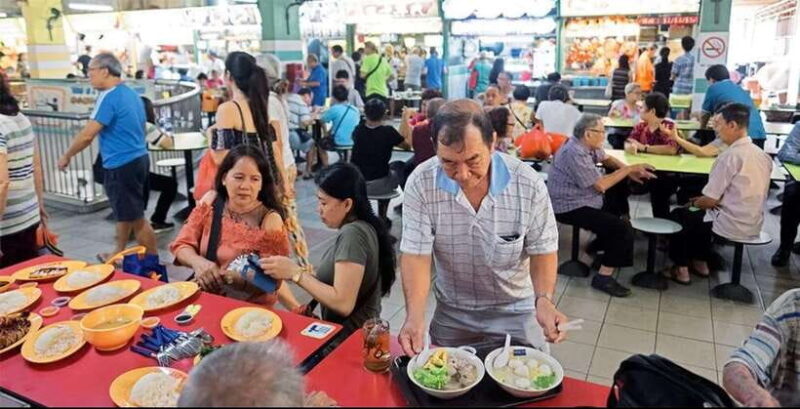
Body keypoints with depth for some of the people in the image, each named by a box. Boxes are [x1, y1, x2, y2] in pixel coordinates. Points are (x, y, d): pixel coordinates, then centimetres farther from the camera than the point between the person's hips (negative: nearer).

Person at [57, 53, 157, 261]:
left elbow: (87, 134, -18)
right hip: (137, 159, 10)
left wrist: (66, 156, -3)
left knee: (136, 218, -2)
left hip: (122, 165, -10)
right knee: (125, 212, 22)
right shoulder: (131, 94, 12)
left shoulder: (110, 97, -16)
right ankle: (118, 254, 36)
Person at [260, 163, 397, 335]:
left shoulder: (352, 233, -21)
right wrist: (307, 275, -1)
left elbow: (343, 303, -25)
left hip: (350, 336, -8)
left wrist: (295, 273, -20)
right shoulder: (362, 226, 7)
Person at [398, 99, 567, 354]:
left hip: (516, 312, -1)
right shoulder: (420, 184, -20)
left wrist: (544, 300, -28)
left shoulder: (529, 184, -20)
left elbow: (542, 250, -10)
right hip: (451, 313, 1)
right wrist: (415, 316, -33)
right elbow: (416, 255, -19)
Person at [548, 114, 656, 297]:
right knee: (623, 228, -18)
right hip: (570, 208, -11)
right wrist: (630, 169, -14)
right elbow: (601, 185, -24)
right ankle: (603, 277, -11)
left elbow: (606, 158, 19)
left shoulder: (586, 144, 4)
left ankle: (604, 241, 34)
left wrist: (629, 172, 2)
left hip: (583, 199, 11)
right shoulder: (575, 153, -26)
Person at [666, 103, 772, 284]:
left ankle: (681, 269, 19)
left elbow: (710, 200, -18)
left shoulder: (730, 156, -21)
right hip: (753, 225, 8)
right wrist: (701, 201, 16)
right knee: (700, 214, 30)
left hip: (731, 226, -8)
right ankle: (700, 263, 32)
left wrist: (694, 203, 5)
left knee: (679, 214, 14)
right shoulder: (762, 155, 4)